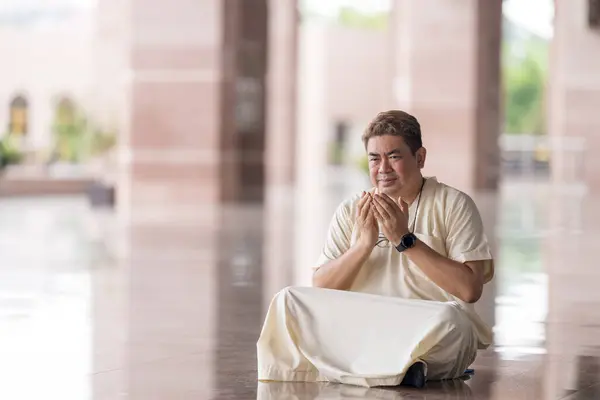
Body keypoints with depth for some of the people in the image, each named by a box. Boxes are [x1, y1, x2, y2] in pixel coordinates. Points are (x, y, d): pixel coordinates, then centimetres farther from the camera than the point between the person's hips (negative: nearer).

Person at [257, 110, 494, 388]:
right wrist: (364, 243, -13)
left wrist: (405, 240, -15)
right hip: (361, 330, 3)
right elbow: (319, 290, 2)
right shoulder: (351, 211, 12)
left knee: (446, 319, -37)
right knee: (288, 301, -19)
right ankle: (398, 366, -26)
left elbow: (470, 289, -11)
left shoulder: (453, 205, 2)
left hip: (432, 337, -3)